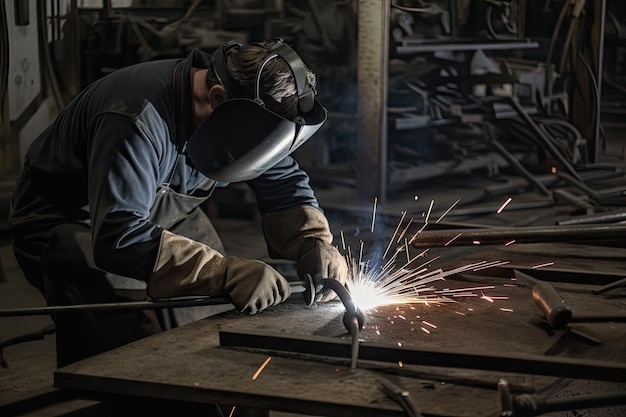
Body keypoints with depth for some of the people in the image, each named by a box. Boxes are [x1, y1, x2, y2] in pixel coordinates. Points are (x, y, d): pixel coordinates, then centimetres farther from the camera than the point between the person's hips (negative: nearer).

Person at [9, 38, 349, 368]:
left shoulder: (249, 106, -13)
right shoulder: (140, 122, -38)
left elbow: (284, 183, -1)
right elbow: (118, 238, -44)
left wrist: (315, 242, -22)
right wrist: (228, 274, -48)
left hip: (159, 211, 7)